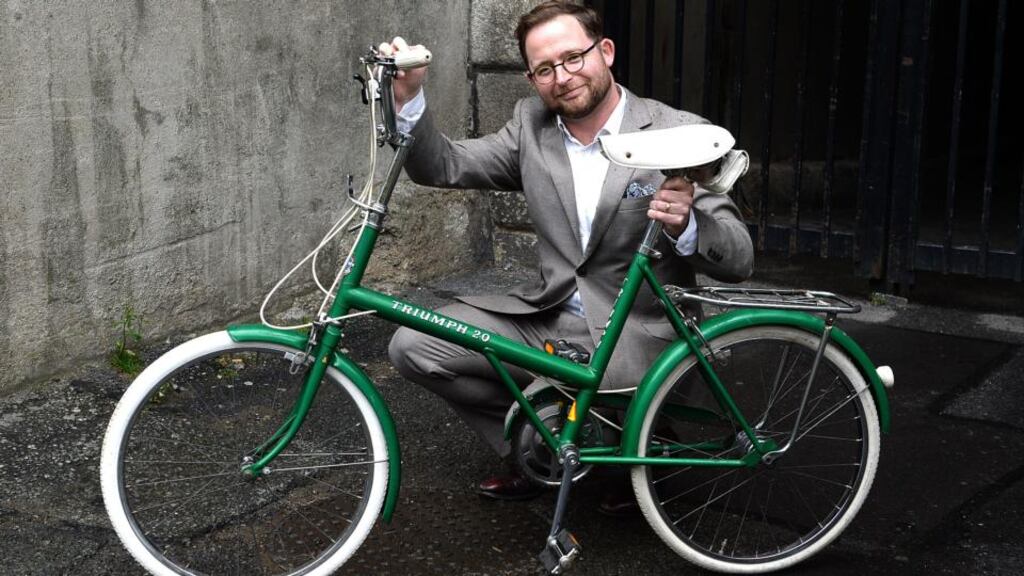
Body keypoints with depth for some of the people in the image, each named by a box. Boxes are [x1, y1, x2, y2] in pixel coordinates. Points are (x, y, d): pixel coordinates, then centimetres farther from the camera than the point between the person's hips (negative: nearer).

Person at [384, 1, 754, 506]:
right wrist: (409, 98, -16)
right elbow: (443, 167, 1)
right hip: (547, 318, 5)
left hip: (634, 338, -4)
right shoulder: (530, 125, 4)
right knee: (414, 346, -8)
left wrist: (686, 225, -36)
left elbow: (738, 261, -14)